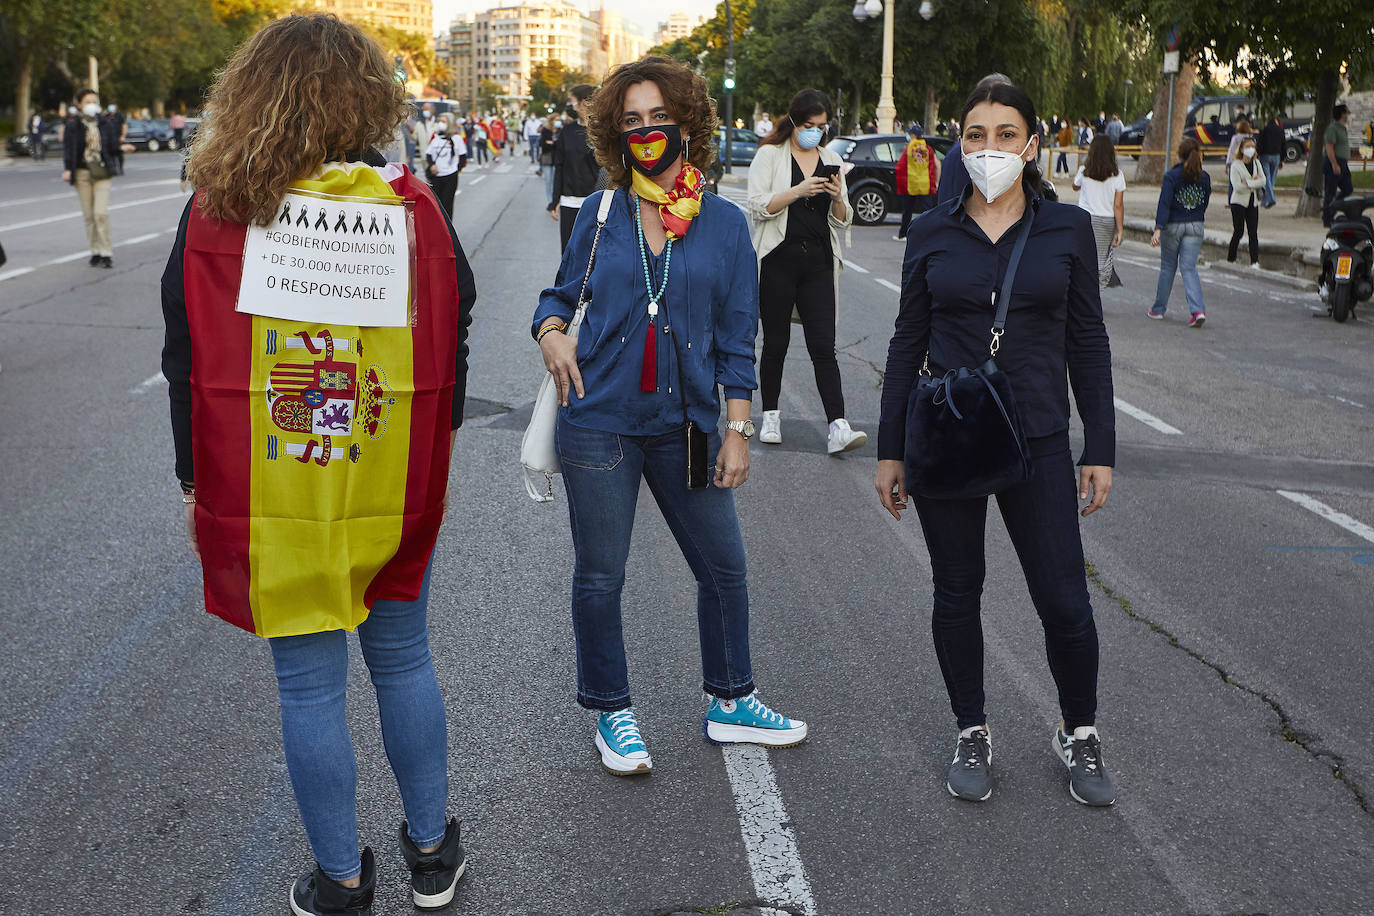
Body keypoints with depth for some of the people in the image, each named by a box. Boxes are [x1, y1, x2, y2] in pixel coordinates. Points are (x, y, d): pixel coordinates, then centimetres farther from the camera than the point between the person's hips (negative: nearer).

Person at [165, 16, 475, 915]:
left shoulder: (215, 212, -8)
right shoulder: (415, 209, -4)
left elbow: (187, 363, -3)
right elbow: (451, 349, 2)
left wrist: (197, 483, 8)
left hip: (269, 496, -2)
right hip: (395, 491, 2)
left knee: (309, 684, 9)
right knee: (403, 658, 18)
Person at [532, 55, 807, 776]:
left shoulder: (724, 223, 2)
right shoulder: (600, 215, 3)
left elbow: (736, 336, 3)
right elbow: (560, 293, 13)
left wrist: (737, 430, -1)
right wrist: (551, 332, -10)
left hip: (684, 424, 1)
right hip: (599, 421, -1)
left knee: (724, 567, 10)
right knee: (599, 576, 7)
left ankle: (729, 704, 31)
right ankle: (612, 716, 25)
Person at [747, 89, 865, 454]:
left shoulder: (832, 160, 14)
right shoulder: (770, 154, 3)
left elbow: (843, 222, 14)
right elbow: (758, 207, -8)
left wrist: (837, 197, -7)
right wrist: (799, 191, -19)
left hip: (819, 262, 2)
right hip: (779, 259, -2)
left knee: (824, 346, -6)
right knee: (776, 343, 6)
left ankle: (838, 427, -14)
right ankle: (770, 417, 22)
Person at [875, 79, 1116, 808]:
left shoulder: (1067, 229, 1)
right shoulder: (932, 234, 2)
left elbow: (1087, 342, 4)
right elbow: (908, 343, 5)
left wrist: (1101, 448, 1)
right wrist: (890, 450, 4)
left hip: (1037, 440, 0)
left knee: (1064, 602, 0)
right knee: (957, 593, 10)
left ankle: (1079, 734, 24)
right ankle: (972, 734, 28)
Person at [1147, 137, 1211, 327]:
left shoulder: (1171, 176, -11)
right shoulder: (1204, 177, 2)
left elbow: (1164, 204, -19)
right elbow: (1205, 203, 11)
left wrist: (1158, 229, -25)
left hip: (1173, 226, -2)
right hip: (1195, 226, 2)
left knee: (1167, 267, 12)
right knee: (1189, 268, 2)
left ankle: (1158, 309, 22)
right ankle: (1198, 309, -15)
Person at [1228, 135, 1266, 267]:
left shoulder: (1256, 164, 9)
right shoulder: (1236, 165, -6)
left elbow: (1263, 181, -3)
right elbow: (1237, 186, -16)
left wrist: (1247, 183, -15)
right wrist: (1255, 181, -10)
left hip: (1253, 203, 4)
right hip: (1239, 202, -4)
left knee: (1253, 233, -2)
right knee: (1238, 232, -2)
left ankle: (1255, 261, -4)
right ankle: (1230, 259, 11)